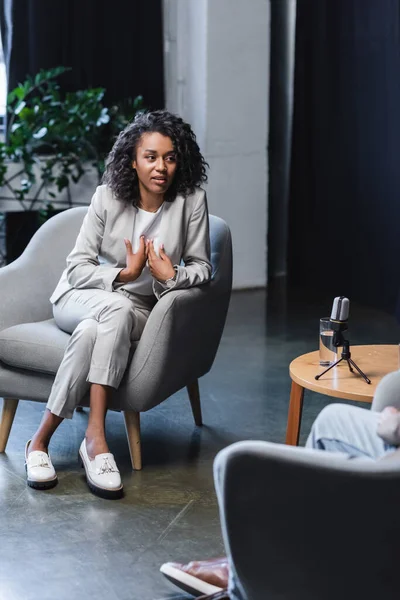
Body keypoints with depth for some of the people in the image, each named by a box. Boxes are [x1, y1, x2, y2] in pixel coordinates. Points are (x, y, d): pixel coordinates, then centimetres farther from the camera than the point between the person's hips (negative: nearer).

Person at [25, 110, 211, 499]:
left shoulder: (191, 201, -8)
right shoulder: (108, 197, -9)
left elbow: (201, 266, -2)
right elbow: (76, 269, -8)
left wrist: (172, 276, -23)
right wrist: (125, 274, -24)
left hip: (139, 311, 1)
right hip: (79, 298, 0)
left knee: (92, 331, -36)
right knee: (117, 309, -37)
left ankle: (42, 439, -31)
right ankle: (95, 436, -34)